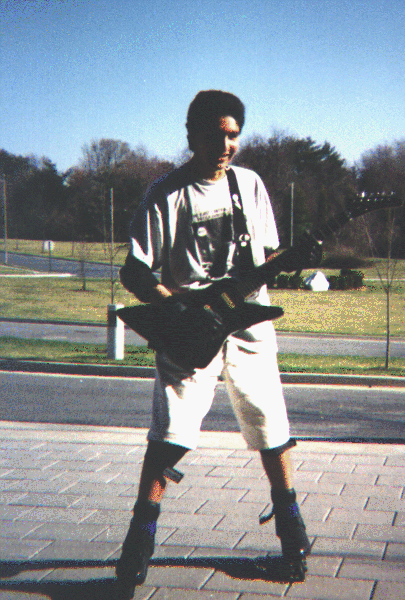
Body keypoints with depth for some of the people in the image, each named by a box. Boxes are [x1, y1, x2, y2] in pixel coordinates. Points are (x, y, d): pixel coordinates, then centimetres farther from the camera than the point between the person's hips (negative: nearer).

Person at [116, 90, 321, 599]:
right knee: (170, 435, -11)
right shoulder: (167, 194, -5)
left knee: (272, 432, 8)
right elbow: (134, 272, -7)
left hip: (249, 327, 4)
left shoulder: (250, 184, 9)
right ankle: (139, 540, 5)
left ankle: (290, 530, 28)